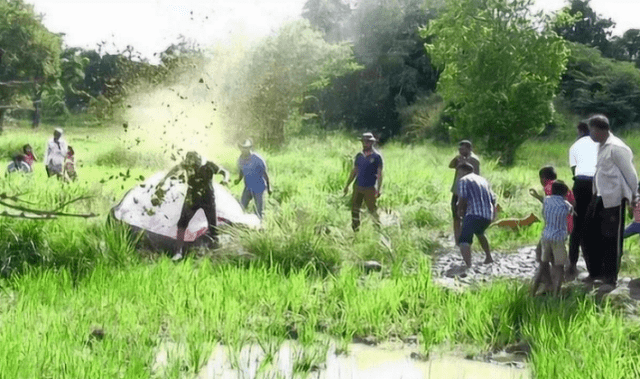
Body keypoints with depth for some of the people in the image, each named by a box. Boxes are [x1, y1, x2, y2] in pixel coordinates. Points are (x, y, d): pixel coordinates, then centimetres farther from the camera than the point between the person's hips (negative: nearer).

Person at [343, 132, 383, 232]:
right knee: (355, 209, 5)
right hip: (358, 186, 5)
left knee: (372, 210, 0)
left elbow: (379, 174, -7)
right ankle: (355, 230, 15)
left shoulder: (377, 156, -6)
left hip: (369, 189, -5)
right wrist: (347, 185, 14)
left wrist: (378, 190, -12)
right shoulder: (359, 156, 9)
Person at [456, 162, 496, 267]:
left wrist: (459, 210, 8)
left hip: (474, 215, -8)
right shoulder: (483, 180, 25)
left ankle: (468, 266, -37)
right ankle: (488, 257, 43)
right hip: (488, 216, 8)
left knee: (464, 241, -15)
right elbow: (492, 198, 24)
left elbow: (462, 199, -9)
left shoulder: (463, 180, 3)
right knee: (479, 233, 37)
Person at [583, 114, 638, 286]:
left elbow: (630, 172, -13)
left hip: (613, 200, -10)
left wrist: (633, 196, -7)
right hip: (599, 198, 10)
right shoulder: (602, 147, 14)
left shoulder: (616, 148, -17)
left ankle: (611, 277, 13)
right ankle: (595, 272, 25)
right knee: (591, 234, 13)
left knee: (611, 238, 0)